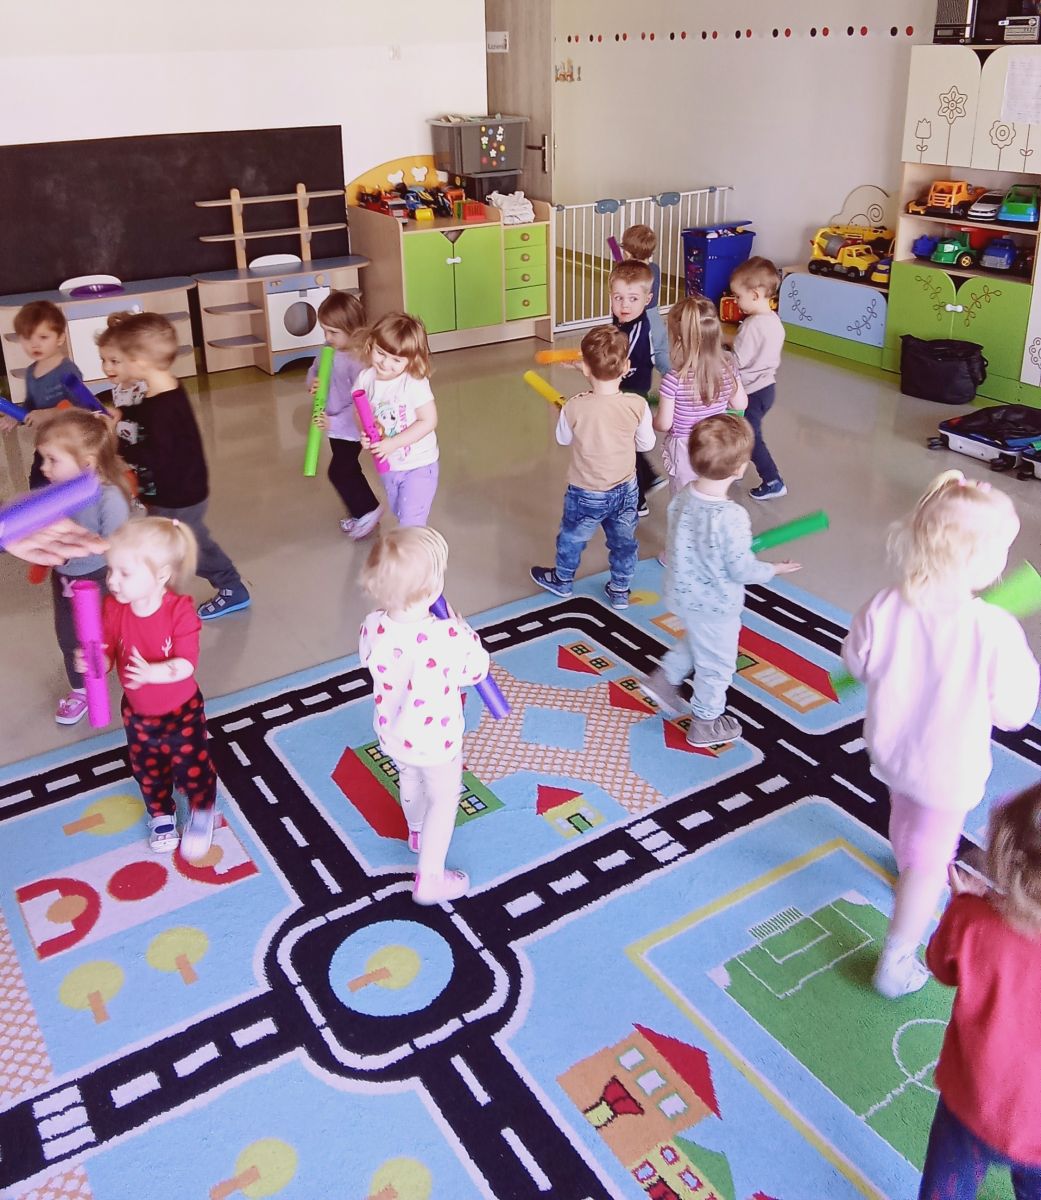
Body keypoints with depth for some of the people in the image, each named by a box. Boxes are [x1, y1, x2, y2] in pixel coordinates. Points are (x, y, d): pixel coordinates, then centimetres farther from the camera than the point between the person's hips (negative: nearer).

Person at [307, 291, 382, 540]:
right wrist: (313, 381, -10)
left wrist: (335, 422, -30)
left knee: (339, 472, -3)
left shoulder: (359, 360, -28)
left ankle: (368, 510, 17)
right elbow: (314, 370, 13)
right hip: (334, 425, 9)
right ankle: (360, 513, 39)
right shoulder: (329, 350, -4)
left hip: (351, 428, -9)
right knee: (348, 470, 21)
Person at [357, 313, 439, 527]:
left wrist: (393, 443, -27)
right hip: (389, 465, 6)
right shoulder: (366, 378, -9)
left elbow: (429, 421, -24)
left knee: (411, 521, -5)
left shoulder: (414, 383, -25)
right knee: (399, 514, 25)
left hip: (418, 466, -6)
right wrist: (365, 432, -19)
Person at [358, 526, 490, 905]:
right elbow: (476, 671, -19)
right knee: (443, 800, 19)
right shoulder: (446, 638, -37)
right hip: (436, 741, -5)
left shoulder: (374, 626, -22)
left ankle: (417, 833, 61)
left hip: (392, 734, 6)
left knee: (409, 778, 34)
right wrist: (464, 631, -4)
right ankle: (429, 879, 30)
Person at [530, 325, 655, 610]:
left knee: (572, 538, 24)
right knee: (623, 542, 23)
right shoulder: (637, 405, -21)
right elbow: (646, 444, -5)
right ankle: (620, 590, 40)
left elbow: (563, 439, -5)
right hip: (625, 490, 2)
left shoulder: (574, 408, -25)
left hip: (586, 493, -2)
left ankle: (562, 581, 47)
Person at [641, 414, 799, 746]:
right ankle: (705, 724, 35)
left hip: (682, 593, 6)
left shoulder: (683, 495, -13)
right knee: (716, 664, 18)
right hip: (716, 605, -6)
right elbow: (741, 570, -23)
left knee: (695, 641, 36)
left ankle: (665, 678, 39)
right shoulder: (732, 518, -34)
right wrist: (773, 569, -4)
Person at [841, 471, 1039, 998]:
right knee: (930, 859, 16)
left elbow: (857, 664, -6)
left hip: (888, 748, 4)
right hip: (948, 770, -4)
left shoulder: (883, 609, -24)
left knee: (905, 815, 35)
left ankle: (906, 863, 67)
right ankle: (895, 963, 28)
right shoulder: (996, 631, -33)